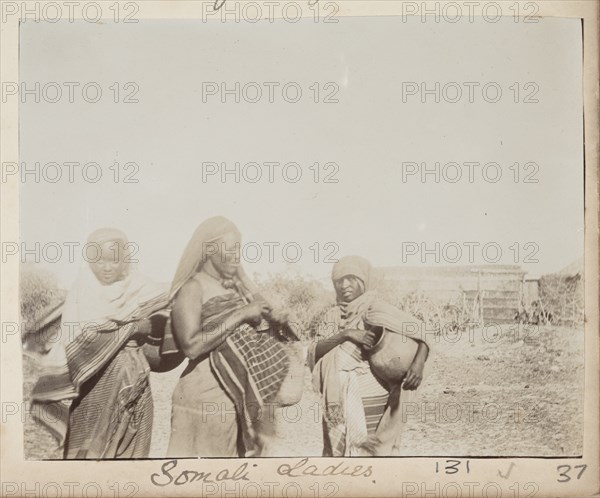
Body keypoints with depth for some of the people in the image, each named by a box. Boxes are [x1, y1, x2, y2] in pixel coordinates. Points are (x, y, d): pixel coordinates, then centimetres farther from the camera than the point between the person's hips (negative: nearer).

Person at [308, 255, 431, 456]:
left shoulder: (378, 311, -7)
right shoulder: (332, 317, 9)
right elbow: (314, 352, -4)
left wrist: (418, 363, -30)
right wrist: (345, 335, -18)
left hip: (371, 403, -5)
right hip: (340, 404, 5)